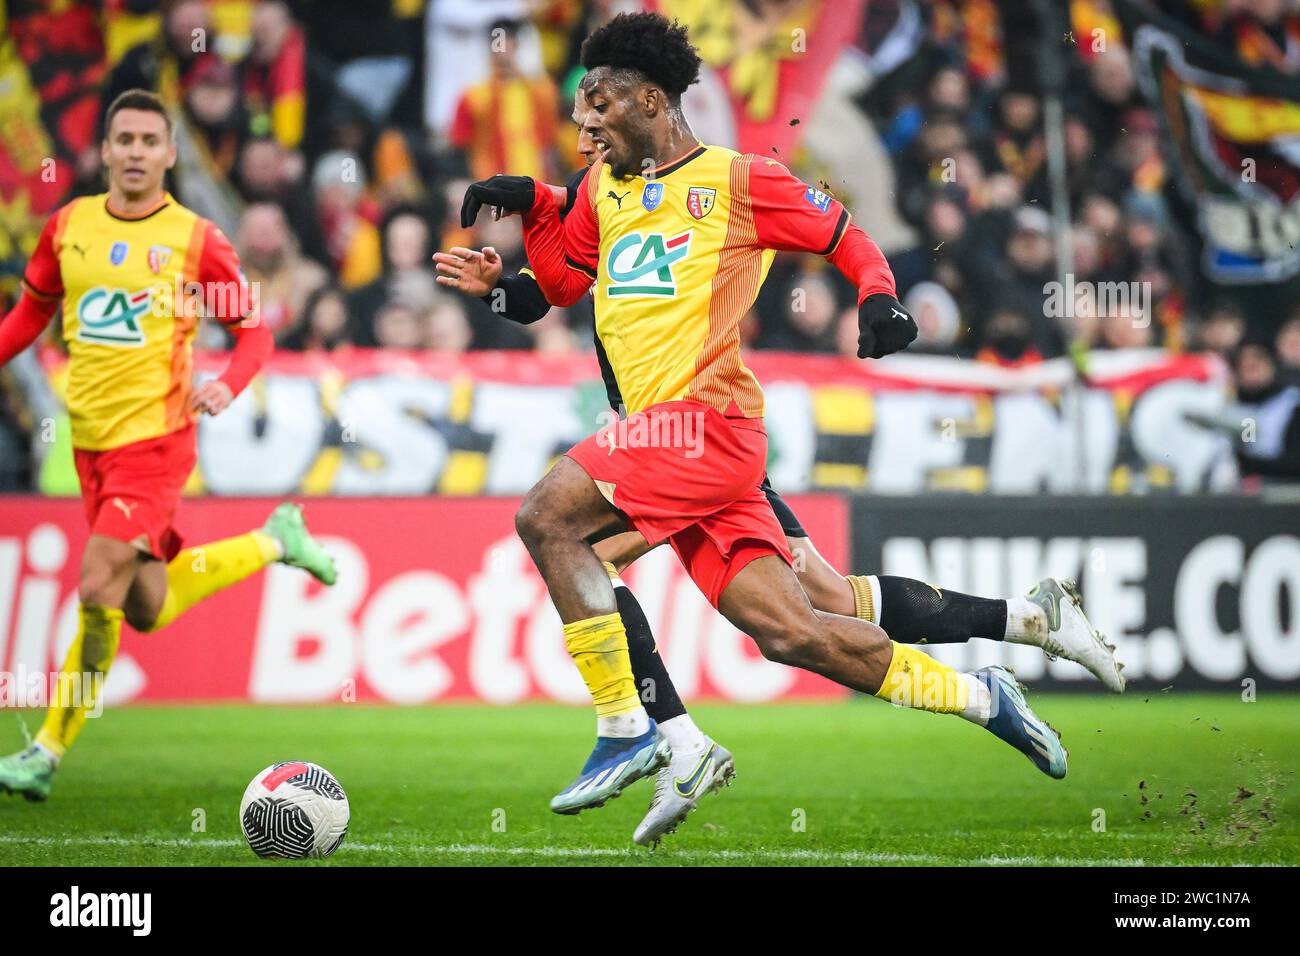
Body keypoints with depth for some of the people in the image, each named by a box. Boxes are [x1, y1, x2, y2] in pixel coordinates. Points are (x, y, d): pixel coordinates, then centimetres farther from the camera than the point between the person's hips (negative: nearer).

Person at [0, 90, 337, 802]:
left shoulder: (194, 240, -5)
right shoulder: (69, 226, 7)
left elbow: (253, 331, 1)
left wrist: (226, 385, -17)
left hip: (154, 440, -5)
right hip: (91, 442, 5)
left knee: (99, 590, -16)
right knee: (147, 610, 11)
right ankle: (273, 542, 34)